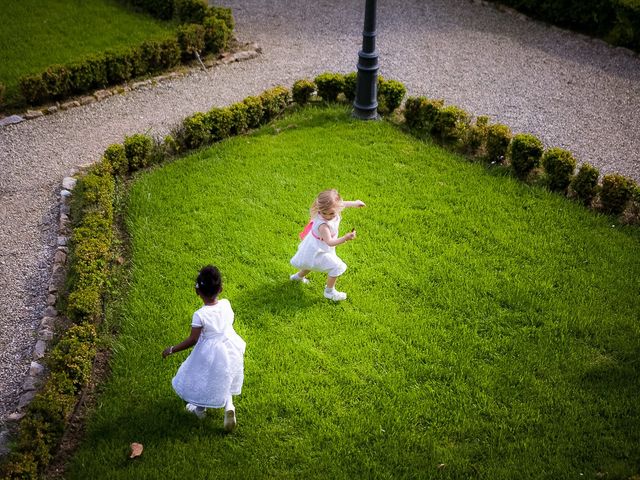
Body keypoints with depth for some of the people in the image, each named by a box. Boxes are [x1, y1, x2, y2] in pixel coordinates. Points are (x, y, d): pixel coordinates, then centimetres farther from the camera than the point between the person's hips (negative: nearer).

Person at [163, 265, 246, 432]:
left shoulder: (200, 315, -27)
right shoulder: (226, 304, -15)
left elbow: (192, 340, -20)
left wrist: (172, 350, -9)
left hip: (209, 353, -4)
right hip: (229, 350, 4)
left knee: (203, 379, 23)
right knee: (223, 378, 28)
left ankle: (200, 409, 44)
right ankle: (229, 406, 14)